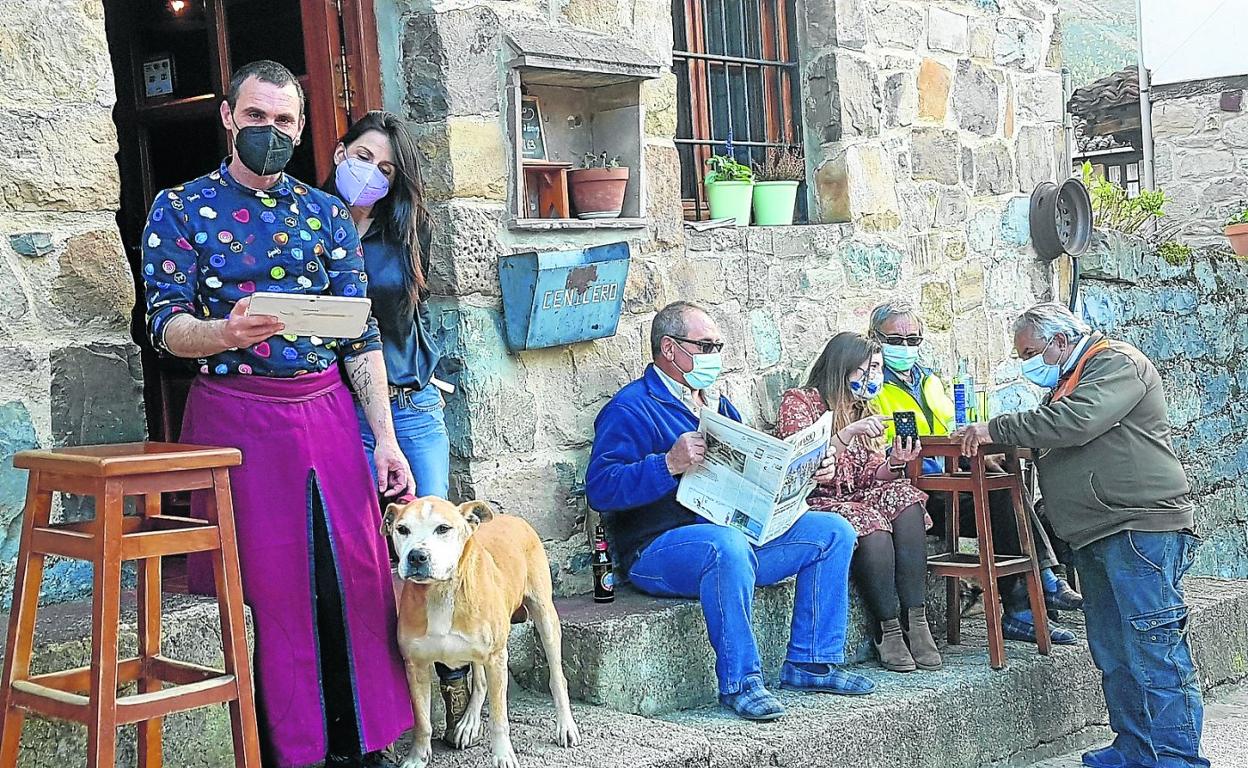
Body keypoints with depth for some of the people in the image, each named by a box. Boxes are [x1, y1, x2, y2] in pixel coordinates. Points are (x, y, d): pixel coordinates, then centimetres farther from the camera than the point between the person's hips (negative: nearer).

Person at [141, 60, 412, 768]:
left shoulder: (327, 213, 11)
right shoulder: (180, 208, 4)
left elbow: (361, 334, 7)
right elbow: (166, 325, -4)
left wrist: (386, 437, 1)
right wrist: (227, 332, -27)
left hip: (327, 411, 3)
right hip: (236, 414, -2)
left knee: (358, 575, 0)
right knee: (267, 586, 0)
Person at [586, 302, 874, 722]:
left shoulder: (715, 403, 22)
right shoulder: (631, 409, -6)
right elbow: (600, 487, -18)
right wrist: (670, 464, -30)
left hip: (741, 533, 8)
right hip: (661, 548, -8)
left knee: (834, 531, -1)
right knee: (728, 545, -40)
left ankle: (810, 663, -1)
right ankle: (739, 680, -26)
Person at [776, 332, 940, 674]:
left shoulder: (863, 413, 20)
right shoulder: (798, 402, -1)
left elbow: (869, 478, 11)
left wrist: (895, 463, -10)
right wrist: (849, 433, -22)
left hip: (857, 499, 6)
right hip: (814, 503, -6)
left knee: (904, 496, -25)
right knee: (872, 525, -34)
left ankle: (915, 621, -29)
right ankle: (889, 629, -25)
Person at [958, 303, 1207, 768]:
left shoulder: (1117, 363, -7)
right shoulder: (1068, 381, 24)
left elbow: (1075, 422, -22)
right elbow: (1047, 437, 23)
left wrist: (997, 429, -15)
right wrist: (991, 441, 5)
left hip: (1141, 529, -10)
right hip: (1097, 536, 10)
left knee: (1155, 648, -10)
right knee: (1112, 654, 10)